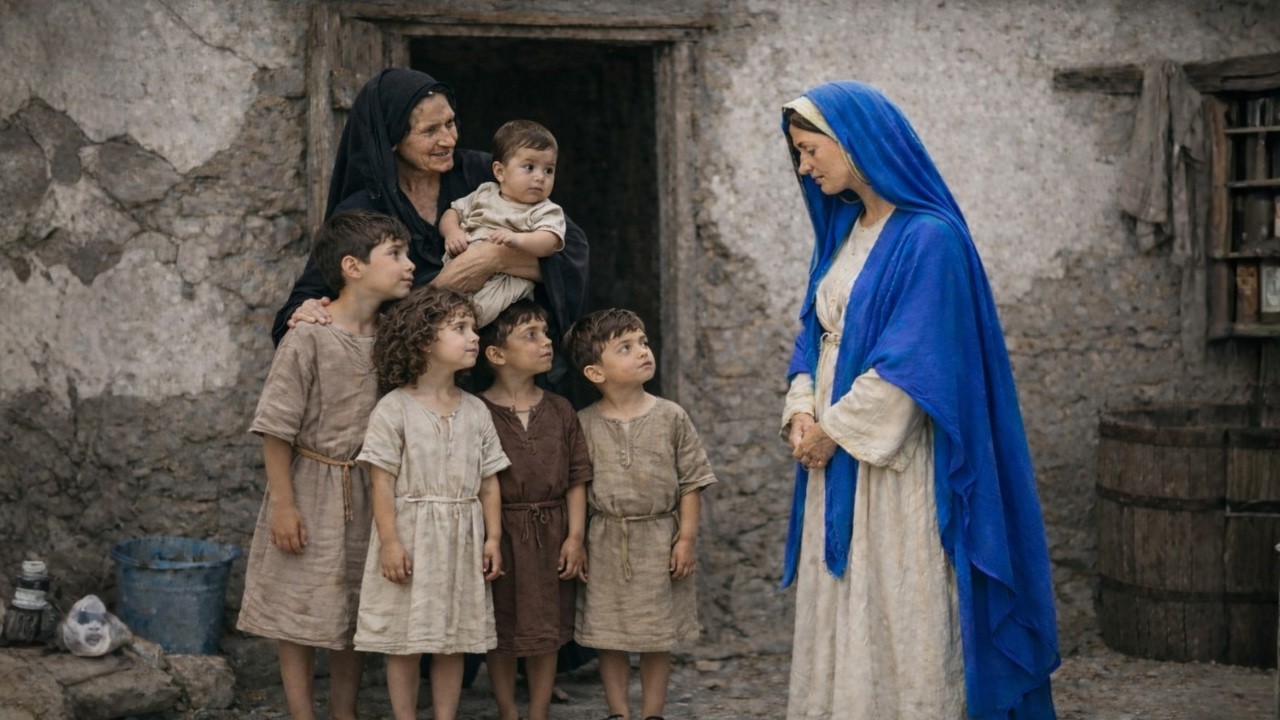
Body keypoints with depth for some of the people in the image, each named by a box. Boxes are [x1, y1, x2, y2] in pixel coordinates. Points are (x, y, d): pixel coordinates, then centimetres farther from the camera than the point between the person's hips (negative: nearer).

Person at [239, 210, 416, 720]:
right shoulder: (309, 339, -15)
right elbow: (276, 429, -13)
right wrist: (283, 504, -16)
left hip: (367, 493, 6)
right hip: (313, 491, -6)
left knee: (353, 611, 14)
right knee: (301, 611, 4)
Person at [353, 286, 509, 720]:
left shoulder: (476, 411, 7)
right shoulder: (394, 408, -7)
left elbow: (489, 482, 9)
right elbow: (382, 481, -10)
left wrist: (493, 538, 3)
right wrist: (390, 540, -15)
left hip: (461, 539, 4)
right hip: (411, 536, -4)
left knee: (453, 642, 9)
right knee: (405, 643, 2)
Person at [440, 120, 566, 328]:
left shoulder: (546, 212, 8)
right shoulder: (484, 195, 23)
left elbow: (549, 242, -10)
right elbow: (452, 213, 25)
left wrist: (518, 239, -31)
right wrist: (452, 233, 1)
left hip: (507, 276, -5)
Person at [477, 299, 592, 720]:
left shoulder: (560, 412, 3)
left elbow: (576, 479, 4)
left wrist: (575, 536, -3)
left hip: (550, 535, 3)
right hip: (500, 535, -3)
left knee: (546, 633, 10)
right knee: (501, 635, 8)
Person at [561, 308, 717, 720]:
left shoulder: (670, 417, -3)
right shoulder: (584, 424, -3)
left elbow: (691, 481, -1)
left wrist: (687, 537, -5)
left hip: (658, 538, 0)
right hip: (606, 542, 0)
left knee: (658, 637, 8)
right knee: (610, 634, 8)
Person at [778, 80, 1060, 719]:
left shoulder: (929, 237, -13)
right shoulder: (841, 230, 12)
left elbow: (913, 362, -18)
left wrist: (834, 428, -12)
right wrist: (802, 410, -2)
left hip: (894, 464, -8)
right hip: (835, 457, 8)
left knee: (900, 615, -2)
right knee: (837, 617, 10)